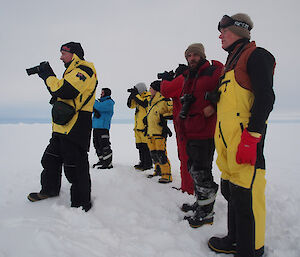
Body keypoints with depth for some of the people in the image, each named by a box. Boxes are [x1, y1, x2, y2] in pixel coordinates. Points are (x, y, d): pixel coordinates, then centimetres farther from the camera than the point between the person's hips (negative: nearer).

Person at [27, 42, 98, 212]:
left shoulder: (84, 69, -9)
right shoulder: (73, 71, 24)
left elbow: (64, 91, -22)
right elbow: (59, 92, 24)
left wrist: (48, 75, -7)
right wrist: (47, 75, 14)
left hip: (76, 129, -11)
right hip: (63, 127, 11)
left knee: (75, 167, -6)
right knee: (51, 159, 21)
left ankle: (81, 204, 6)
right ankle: (50, 190, 40)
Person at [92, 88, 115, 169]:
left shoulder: (109, 102, -5)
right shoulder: (100, 101, 22)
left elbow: (98, 107, -19)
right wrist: (95, 111, -9)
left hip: (103, 127, -9)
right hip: (95, 127, 9)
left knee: (104, 146, -10)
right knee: (97, 145, 12)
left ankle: (108, 163, -6)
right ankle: (102, 161, 23)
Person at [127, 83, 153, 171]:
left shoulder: (148, 96, -6)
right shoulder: (139, 97, 18)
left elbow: (144, 103, -24)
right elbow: (131, 105, 14)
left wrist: (135, 94, -16)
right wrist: (132, 95, 3)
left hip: (145, 125, -9)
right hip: (138, 126, 9)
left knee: (146, 146, -7)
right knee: (140, 146, 12)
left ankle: (148, 164, 0)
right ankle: (142, 162, 22)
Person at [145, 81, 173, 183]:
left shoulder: (164, 101, -9)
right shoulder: (151, 102, 19)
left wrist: (164, 116, -17)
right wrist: (146, 118, 19)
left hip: (160, 132, -9)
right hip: (150, 132, 9)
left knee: (161, 153, -12)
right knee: (153, 153, 14)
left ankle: (167, 175, -7)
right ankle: (158, 170, 29)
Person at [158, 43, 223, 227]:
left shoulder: (215, 72, -5)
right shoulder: (185, 78, 17)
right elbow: (167, 89, 31)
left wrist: (214, 106, -21)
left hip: (205, 131, -8)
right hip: (190, 132, 8)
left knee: (201, 172, -4)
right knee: (194, 169, 16)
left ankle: (207, 213, 11)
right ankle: (200, 203, 33)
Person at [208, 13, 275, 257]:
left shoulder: (256, 55, -4)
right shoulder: (232, 61, 25)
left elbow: (265, 97, -15)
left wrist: (251, 136, -22)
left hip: (244, 135, -10)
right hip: (227, 136, 10)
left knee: (245, 195, -5)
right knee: (231, 190, 15)